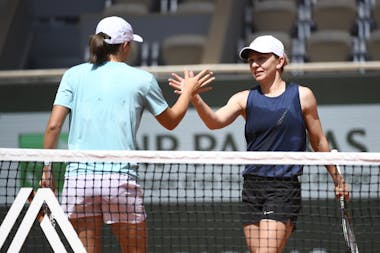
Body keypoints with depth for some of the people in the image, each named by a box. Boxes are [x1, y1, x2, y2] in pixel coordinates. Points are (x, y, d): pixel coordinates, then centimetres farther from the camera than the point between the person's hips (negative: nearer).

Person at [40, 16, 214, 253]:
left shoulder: (74, 75, 7)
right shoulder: (142, 79, 5)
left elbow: (54, 125, 1)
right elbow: (171, 121, 19)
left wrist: (47, 170, 8)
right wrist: (189, 91, 35)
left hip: (77, 177, 2)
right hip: (121, 177, -2)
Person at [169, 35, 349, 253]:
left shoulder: (302, 96, 3)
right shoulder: (245, 99, 8)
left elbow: (319, 142, 12)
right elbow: (216, 121, -10)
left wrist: (338, 180, 17)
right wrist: (195, 98, -28)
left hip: (284, 188, -4)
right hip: (252, 188, 4)